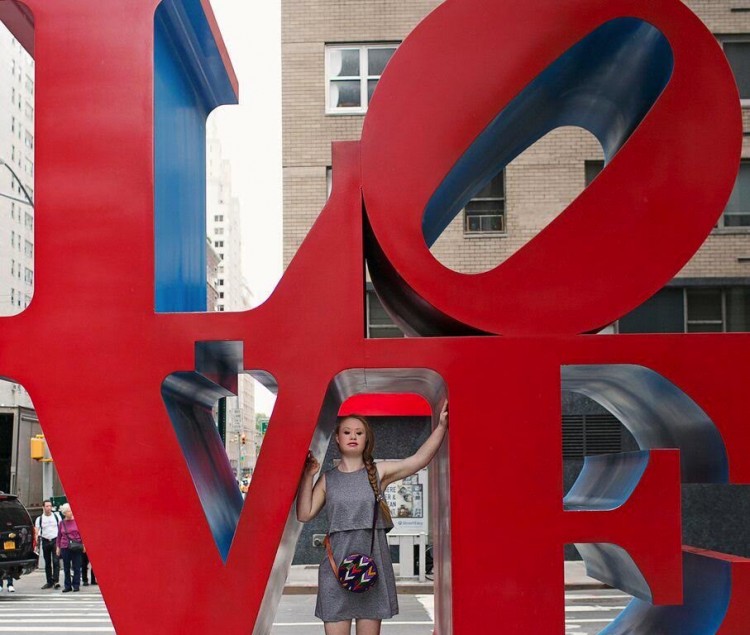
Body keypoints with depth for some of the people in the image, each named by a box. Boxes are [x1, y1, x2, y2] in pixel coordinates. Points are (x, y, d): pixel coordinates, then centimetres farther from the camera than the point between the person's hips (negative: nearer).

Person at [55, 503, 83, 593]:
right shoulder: (62, 523, 6)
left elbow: (82, 533, 2)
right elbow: (59, 536, 13)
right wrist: (58, 547, 11)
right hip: (65, 547, 2)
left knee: (76, 567, 0)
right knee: (66, 568, 6)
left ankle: (76, 585, 7)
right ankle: (68, 586, 13)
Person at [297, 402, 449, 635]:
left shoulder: (378, 472, 4)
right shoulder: (327, 480, 9)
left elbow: (420, 458, -9)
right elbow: (304, 514, 2)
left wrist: (441, 426, -22)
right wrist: (307, 476, -4)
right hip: (336, 568, 0)